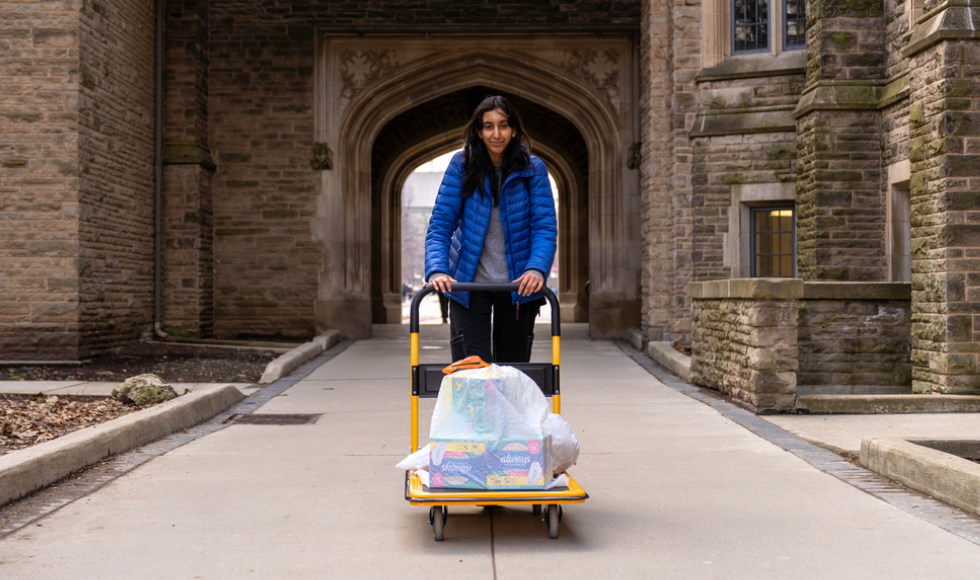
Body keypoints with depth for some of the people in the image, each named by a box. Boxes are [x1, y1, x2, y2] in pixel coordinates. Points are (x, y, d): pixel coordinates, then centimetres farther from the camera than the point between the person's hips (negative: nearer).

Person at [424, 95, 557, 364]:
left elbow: (545, 227, -7)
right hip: (469, 282, -1)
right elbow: (440, 225, -5)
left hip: (518, 284, 1)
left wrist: (537, 269, -25)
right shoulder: (461, 165, -3)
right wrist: (436, 270, -22)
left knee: (515, 365, 10)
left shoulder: (533, 169, -2)